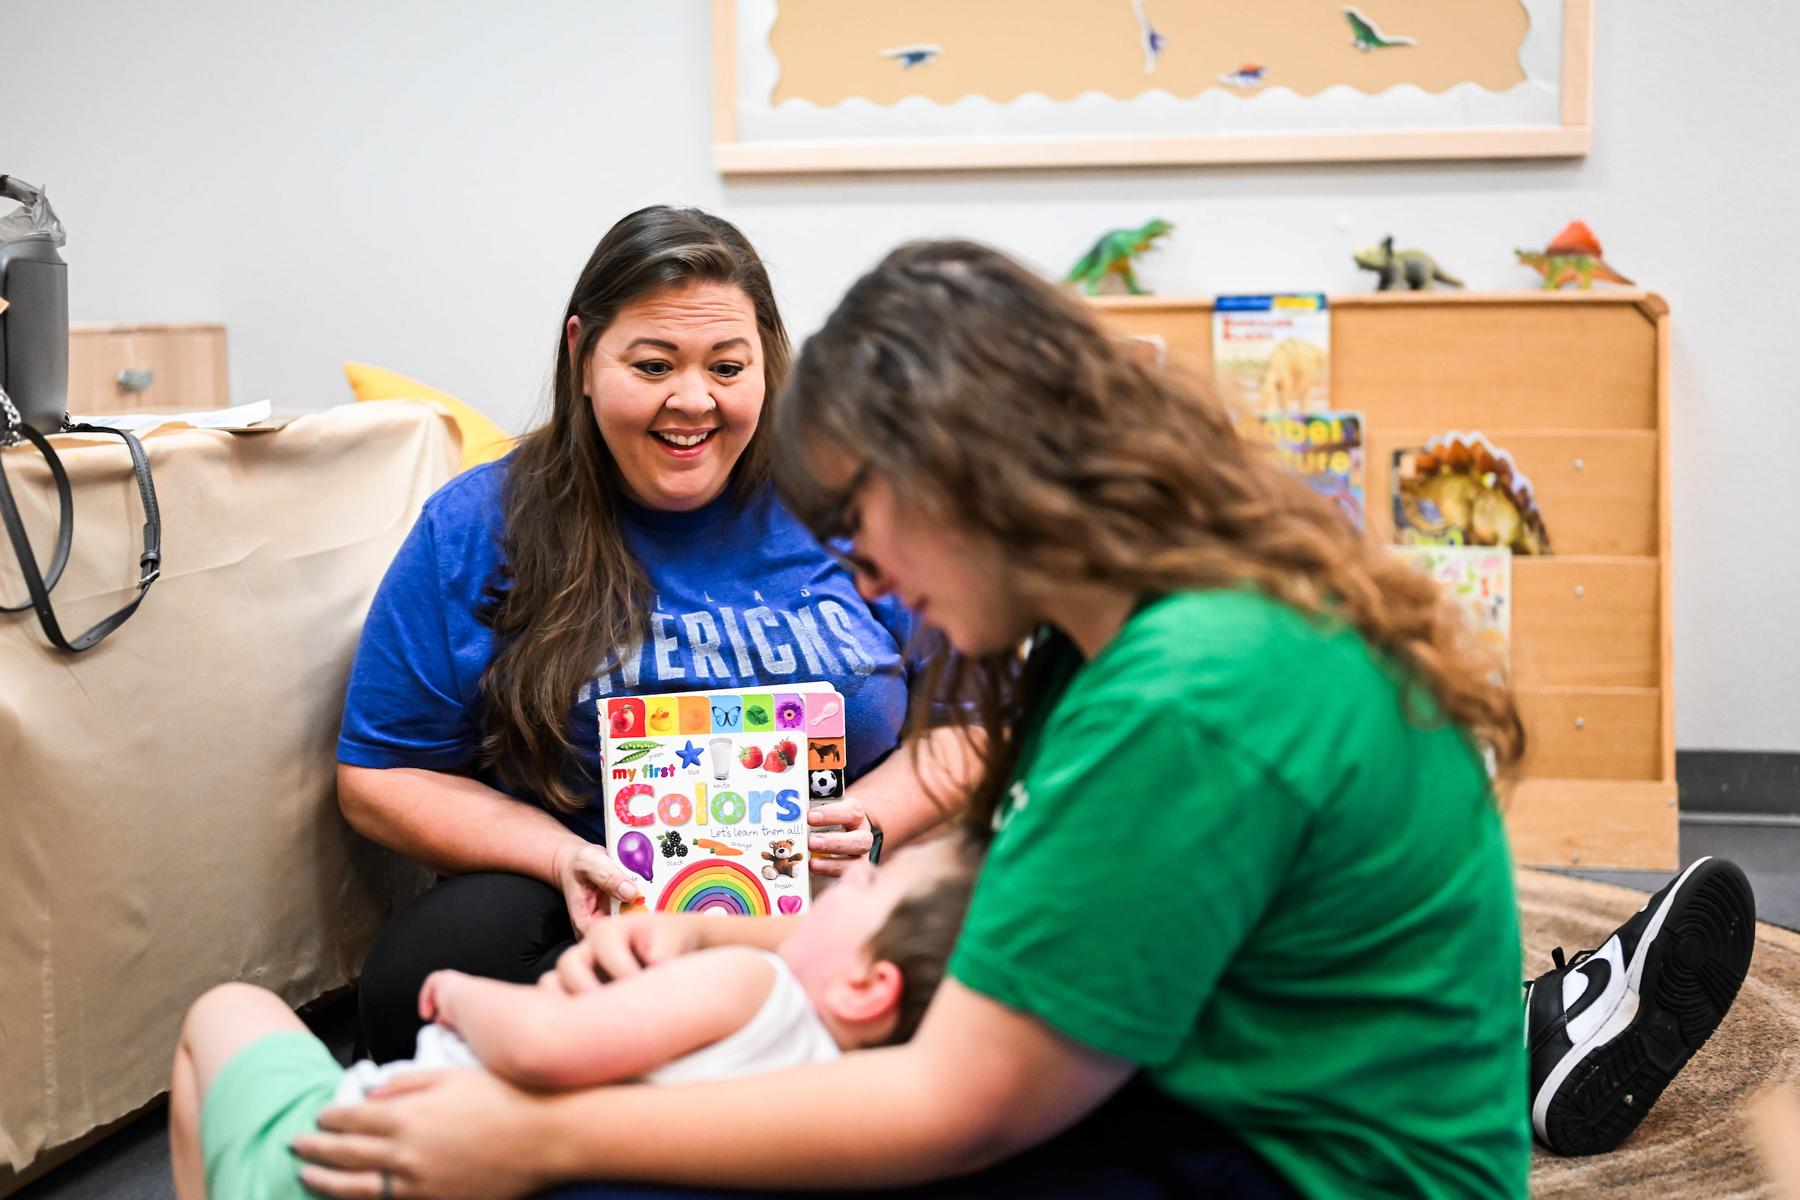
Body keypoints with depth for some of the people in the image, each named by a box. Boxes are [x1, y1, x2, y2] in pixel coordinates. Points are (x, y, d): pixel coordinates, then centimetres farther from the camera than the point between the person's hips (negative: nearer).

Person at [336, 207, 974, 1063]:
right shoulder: (480, 528, 4)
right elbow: (378, 778, 5)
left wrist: (873, 822, -13)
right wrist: (563, 857, -12)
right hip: (588, 913, 0)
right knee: (419, 975, -33)